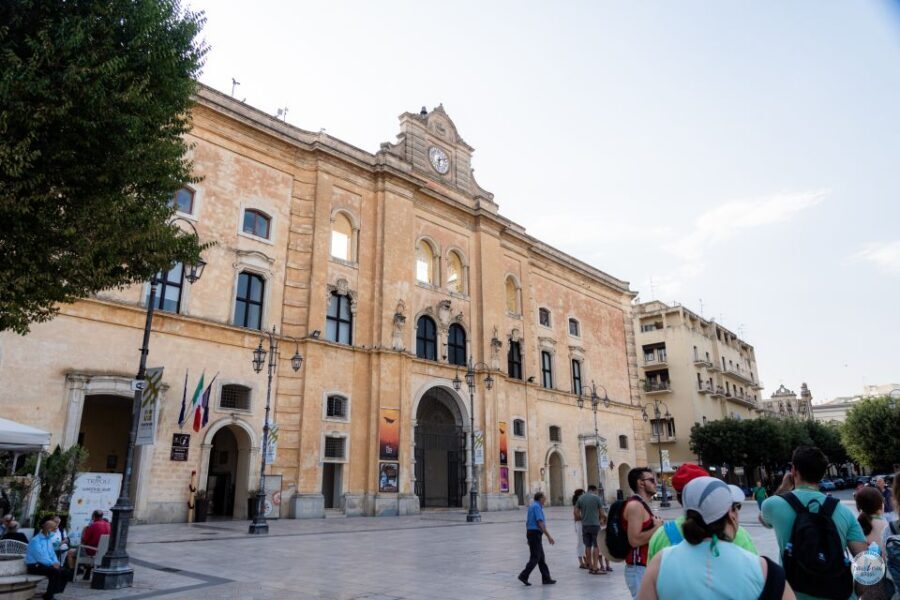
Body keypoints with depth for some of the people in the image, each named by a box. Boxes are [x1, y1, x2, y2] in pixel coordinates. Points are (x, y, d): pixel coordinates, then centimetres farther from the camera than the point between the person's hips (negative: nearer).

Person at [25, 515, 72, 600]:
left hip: (47, 564, 8)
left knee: (67, 572, -7)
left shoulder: (49, 540, 12)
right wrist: (52, 564, -23)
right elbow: (40, 557, -22)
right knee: (55, 572, -31)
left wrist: (56, 563, -6)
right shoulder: (35, 540, -15)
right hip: (35, 566, -8)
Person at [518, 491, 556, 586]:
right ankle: (524, 576, -4)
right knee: (535, 558, -5)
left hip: (530, 533, 10)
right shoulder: (537, 507, -14)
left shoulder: (532, 506, 16)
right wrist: (549, 536, -19)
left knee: (541, 557, 10)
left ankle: (546, 578, 12)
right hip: (535, 534, -10)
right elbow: (540, 523, -21)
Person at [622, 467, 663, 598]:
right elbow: (635, 540, -25)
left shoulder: (643, 505, 15)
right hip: (639, 570, -10)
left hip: (646, 568, 10)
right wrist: (657, 527, -15)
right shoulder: (635, 505, -17)